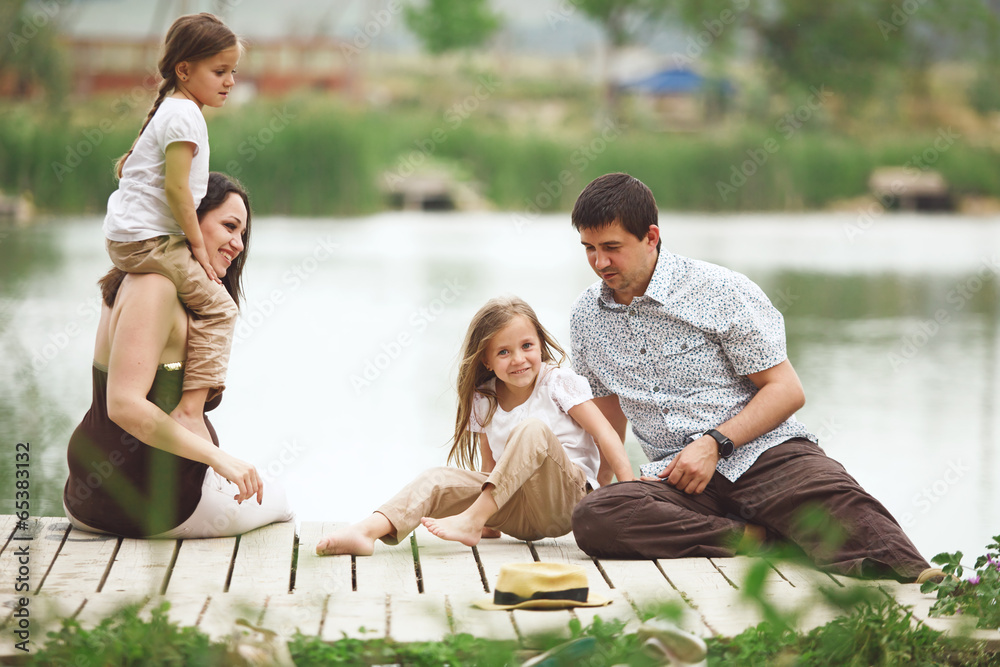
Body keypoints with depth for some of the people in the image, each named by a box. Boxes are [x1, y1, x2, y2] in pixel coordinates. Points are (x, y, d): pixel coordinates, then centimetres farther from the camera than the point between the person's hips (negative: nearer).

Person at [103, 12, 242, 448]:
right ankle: (191, 408, -22)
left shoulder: (170, 110, 17)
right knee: (217, 307, -14)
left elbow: (124, 167, 26)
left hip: (126, 236, 11)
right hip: (148, 240, -11)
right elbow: (176, 188, -22)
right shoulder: (185, 115, -16)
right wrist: (198, 244, -15)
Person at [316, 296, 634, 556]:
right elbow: (491, 466, 15)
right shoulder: (484, 402, 10)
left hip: (569, 493, -4)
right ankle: (367, 531, -39)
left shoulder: (559, 382, -3)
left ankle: (470, 521, -34)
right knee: (437, 480, -15)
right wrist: (491, 519, 4)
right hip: (517, 513, 5)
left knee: (533, 429, -31)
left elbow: (604, 434, -6)